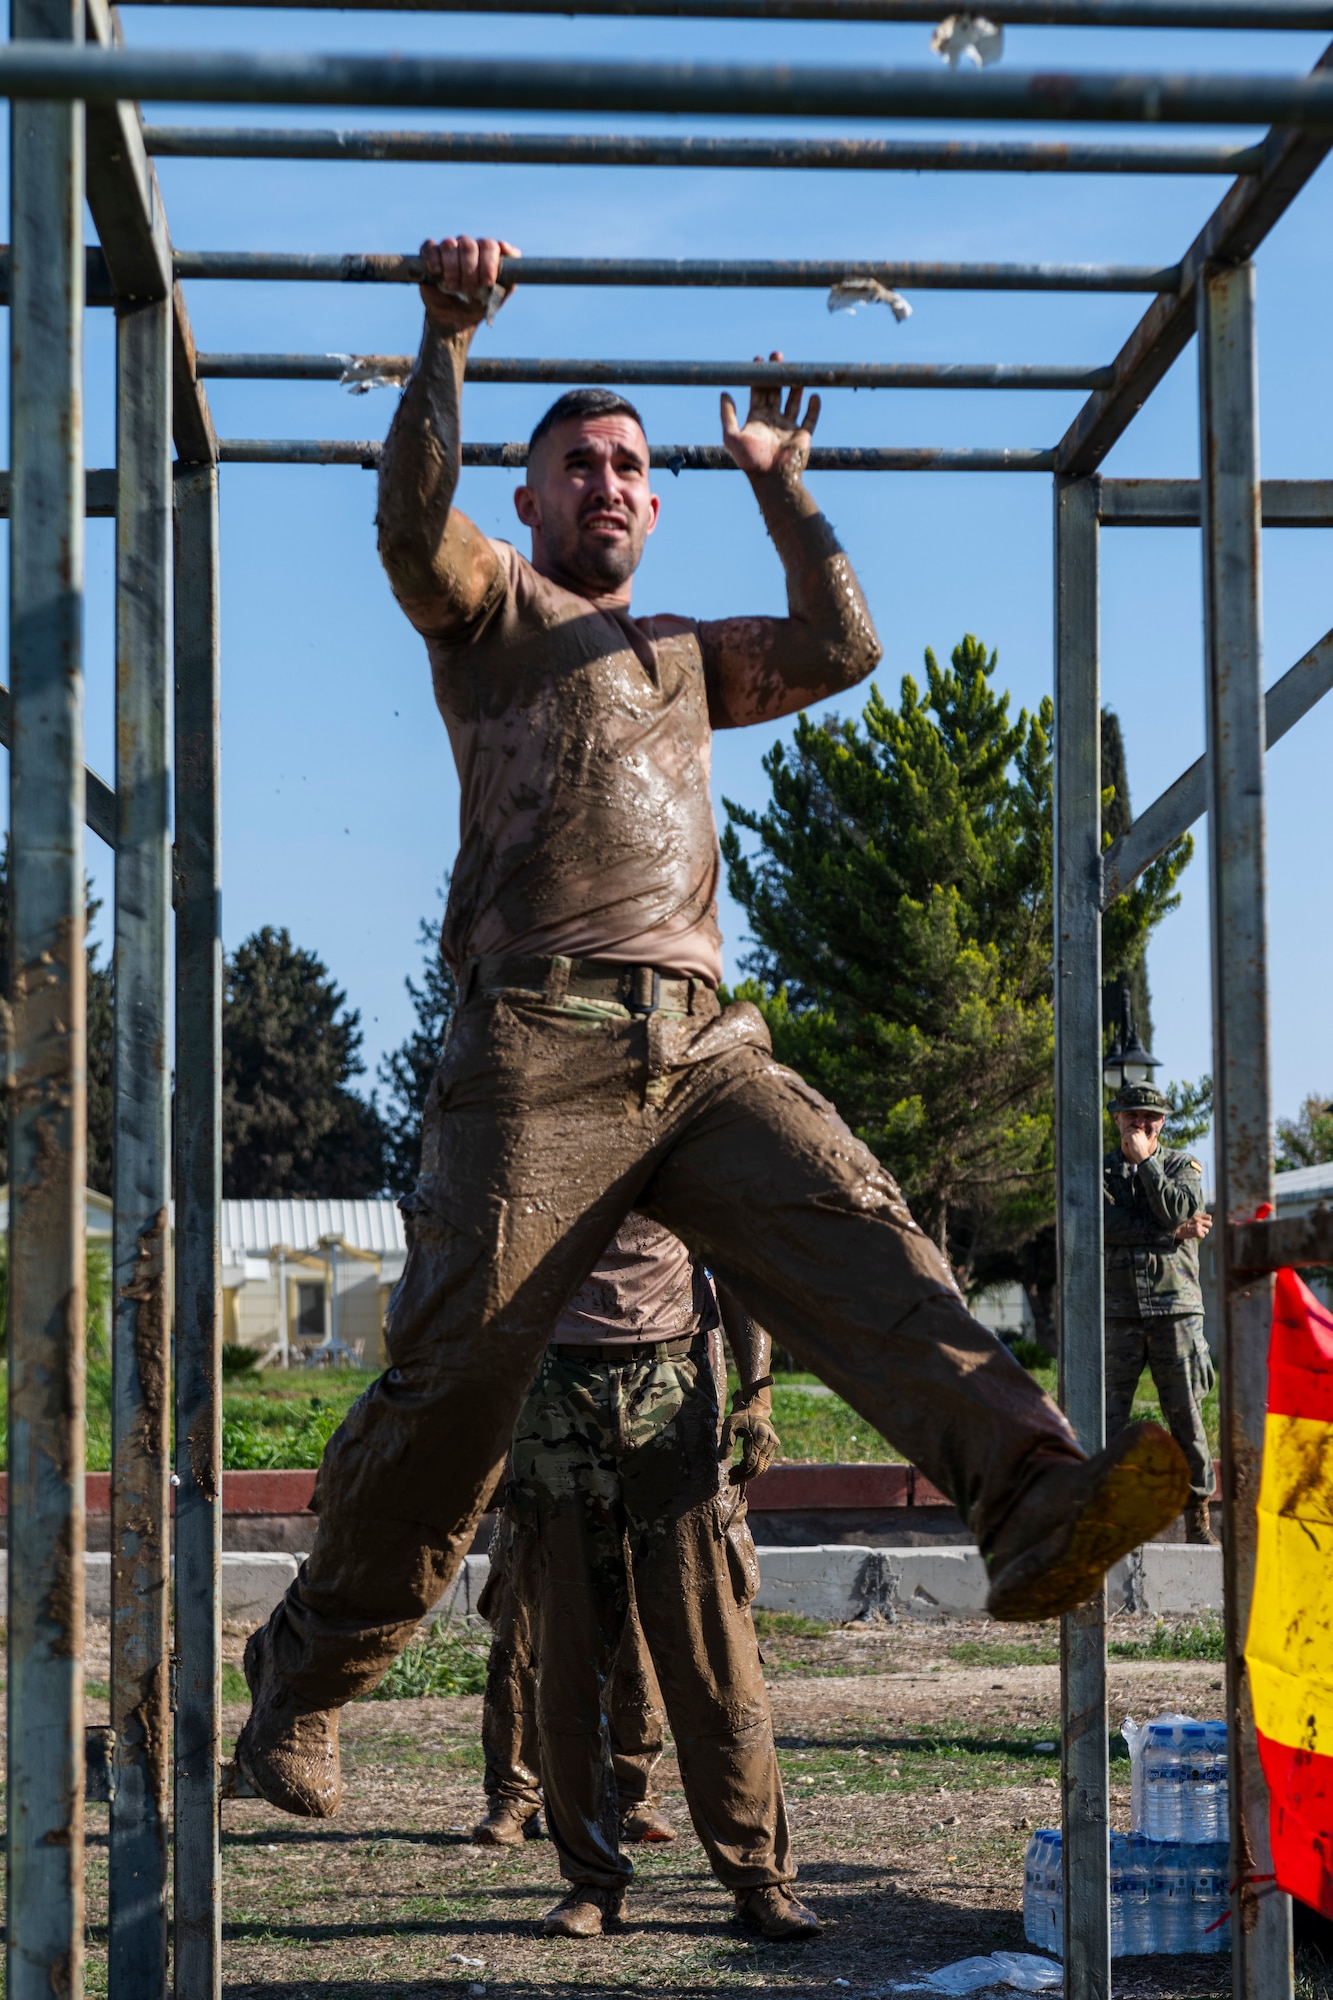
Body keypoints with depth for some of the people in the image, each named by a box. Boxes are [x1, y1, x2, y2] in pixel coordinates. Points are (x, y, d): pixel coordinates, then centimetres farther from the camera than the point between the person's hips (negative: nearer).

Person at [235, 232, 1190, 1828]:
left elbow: (843, 647, 22)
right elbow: (411, 525, -6)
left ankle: (1035, 1511, -40)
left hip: (705, 1049, 5)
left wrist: (780, 486, 28)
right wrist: (448, 341, -7)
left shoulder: (683, 658, 32)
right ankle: (304, 1673, 9)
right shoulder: (489, 609, 15)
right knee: (452, 1378, -6)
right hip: (540, 1050, -5)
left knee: (866, 1256, -20)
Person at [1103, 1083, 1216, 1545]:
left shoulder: (1183, 1166, 12)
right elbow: (1105, 1225, -7)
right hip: (1118, 1311, 0)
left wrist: (1145, 1159, -4)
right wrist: (1174, 1233, -7)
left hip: (1175, 1306, 0)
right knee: (1107, 1419, -3)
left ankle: (1198, 1520, 6)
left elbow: (1178, 1209, -10)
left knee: (1186, 1417, 0)